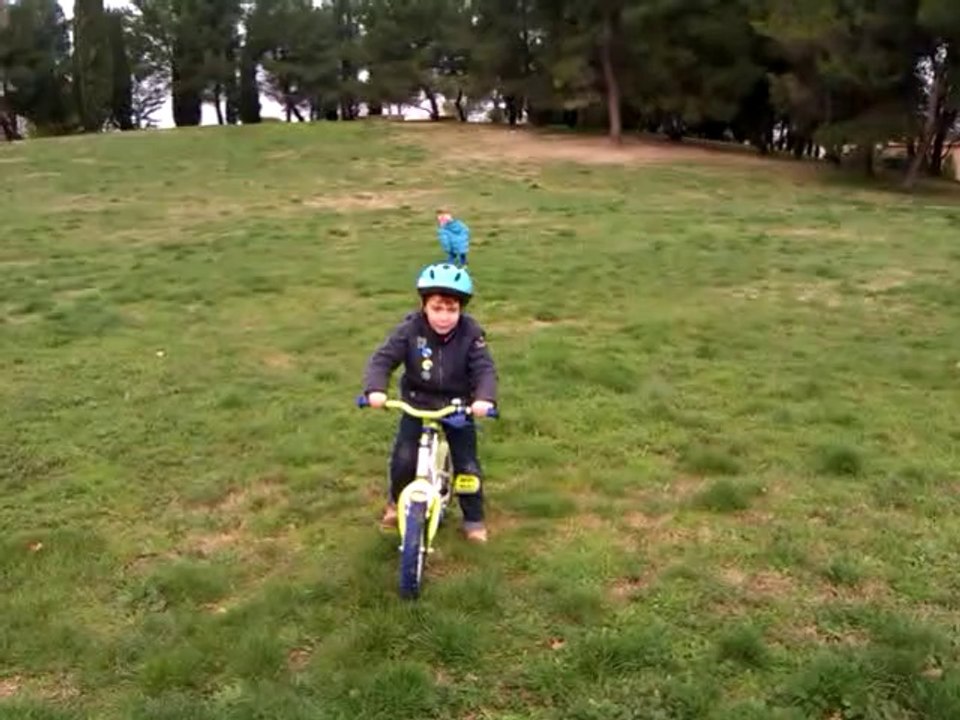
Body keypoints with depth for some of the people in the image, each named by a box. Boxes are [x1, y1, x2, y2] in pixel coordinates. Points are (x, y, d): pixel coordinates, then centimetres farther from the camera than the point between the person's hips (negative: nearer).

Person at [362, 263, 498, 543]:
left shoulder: (470, 333, -18)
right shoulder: (410, 329, -18)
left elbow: (485, 369, -21)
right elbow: (382, 359, -18)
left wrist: (484, 399, -41)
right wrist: (375, 389, -37)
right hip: (417, 403, 1)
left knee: (467, 465, -1)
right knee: (403, 458, -10)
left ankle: (474, 519, 21)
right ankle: (397, 502, 21)